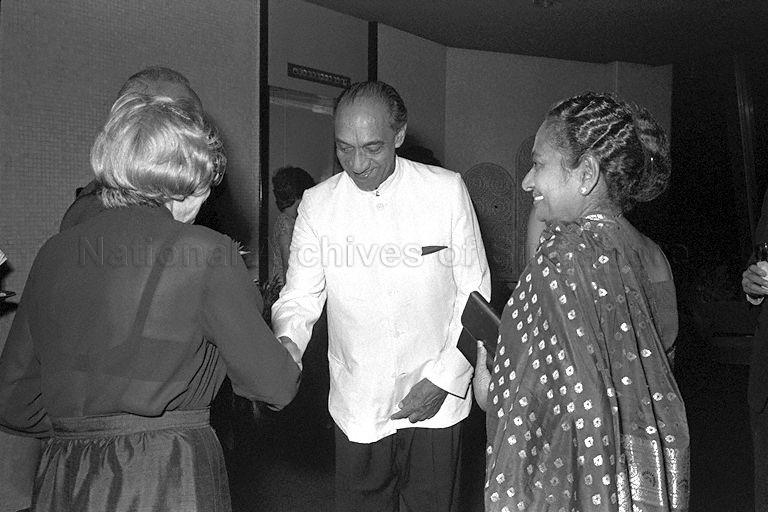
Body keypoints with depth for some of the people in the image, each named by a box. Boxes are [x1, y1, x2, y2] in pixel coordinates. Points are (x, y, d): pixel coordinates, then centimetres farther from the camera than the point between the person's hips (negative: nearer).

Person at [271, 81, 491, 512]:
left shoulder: (447, 190, -7)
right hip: (358, 407, 1)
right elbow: (300, 296, -2)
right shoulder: (317, 205, -5)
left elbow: (474, 291, -4)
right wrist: (284, 349, -23)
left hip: (434, 401, 0)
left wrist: (444, 379, -8)